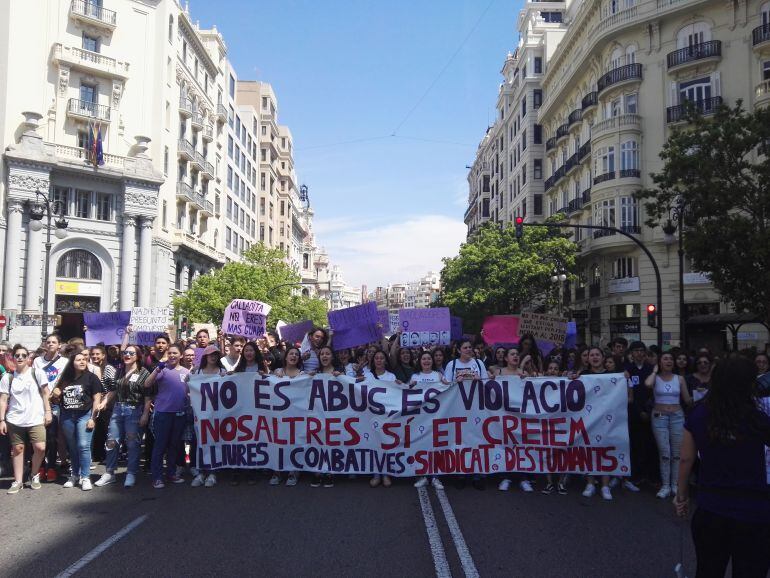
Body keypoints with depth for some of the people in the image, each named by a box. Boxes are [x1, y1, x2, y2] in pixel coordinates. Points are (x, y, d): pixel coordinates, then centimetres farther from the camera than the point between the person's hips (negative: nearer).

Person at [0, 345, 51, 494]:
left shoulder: (37, 373, 0)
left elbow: (45, 393, 2)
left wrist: (47, 411, -4)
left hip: (35, 419, -2)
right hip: (15, 420, 2)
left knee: (40, 448, -11)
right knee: (17, 449, 6)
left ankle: (34, 475, 12)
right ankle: (18, 481, 18)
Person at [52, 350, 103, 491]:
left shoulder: (91, 377, -4)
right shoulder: (65, 379, 10)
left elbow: (97, 399, -7)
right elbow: (57, 400, 21)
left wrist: (93, 418, -14)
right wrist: (55, 395, -2)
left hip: (84, 415, -5)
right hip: (67, 416, 5)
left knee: (83, 446, -10)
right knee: (72, 447, 12)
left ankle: (85, 477, -4)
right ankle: (75, 475, 22)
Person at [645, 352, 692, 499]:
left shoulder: (679, 379, 6)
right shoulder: (655, 378, 2)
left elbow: (687, 401, 12)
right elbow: (647, 384, -23)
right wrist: (655, 371, -10)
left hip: (677, 416, 2)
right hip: (659, 417, -2)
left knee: (676, 453, 3)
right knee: (664, 453, -5)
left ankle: (675, 484, 13)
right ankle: (665, 486, 3)